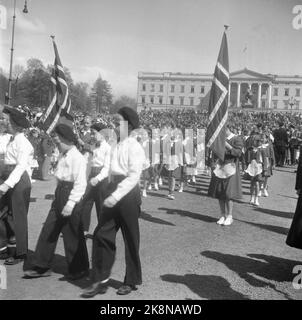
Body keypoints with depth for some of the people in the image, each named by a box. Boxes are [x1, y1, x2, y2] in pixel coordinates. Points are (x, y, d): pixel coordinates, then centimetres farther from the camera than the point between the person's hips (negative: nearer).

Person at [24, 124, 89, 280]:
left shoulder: (77, 157, -17)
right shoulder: (62, 156, 11)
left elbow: (80, 184, -21)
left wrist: (71, 203, -24)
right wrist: (60, 200, 15)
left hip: (72, 196, -9)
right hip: (59, 195, 9)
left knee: (72, 235, 3)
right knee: (48, 231, 11)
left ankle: (78, 269, 21)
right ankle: (41, 267, 23)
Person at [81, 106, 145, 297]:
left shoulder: (134, 147, -14)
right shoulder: (118, 146, 10)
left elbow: (134, 176, -21)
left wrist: (116, 196, -26)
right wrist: (100, 177, -4)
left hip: (128, 196, -7)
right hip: (114, 195, 7)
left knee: (131, 240, 7)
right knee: (102, 235, 5)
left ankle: (132, 281, 24)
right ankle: (100, 281, 16)